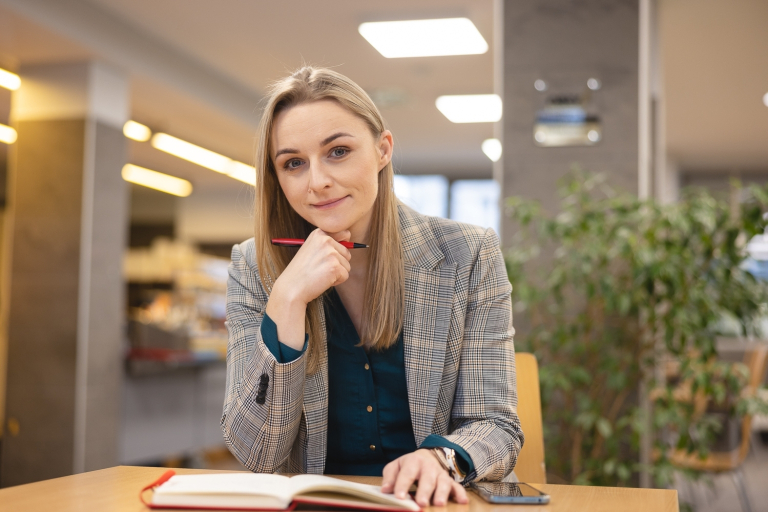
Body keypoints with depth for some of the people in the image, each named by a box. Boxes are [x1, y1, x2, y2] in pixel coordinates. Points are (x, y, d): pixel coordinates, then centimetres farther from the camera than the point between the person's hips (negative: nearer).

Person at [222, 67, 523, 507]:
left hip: (431, 502, 0)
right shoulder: (255, 268, -2)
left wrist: (442, 457, -26)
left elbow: (495, 425, -3)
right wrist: (288, 300, -19)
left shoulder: (468, 256, -4)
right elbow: (256, 452, -8)